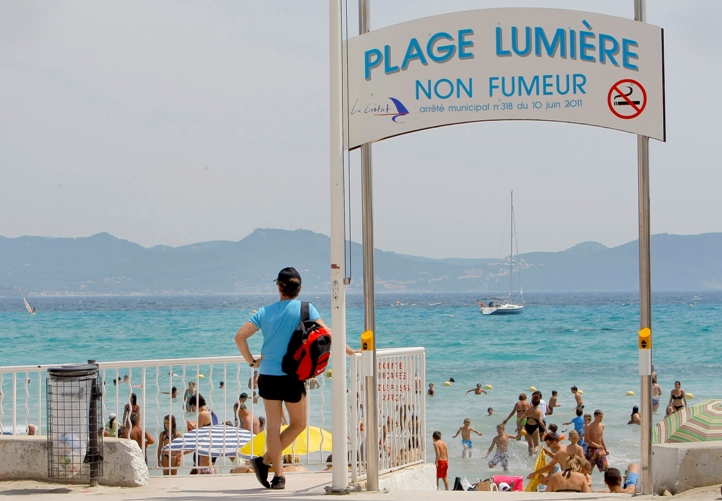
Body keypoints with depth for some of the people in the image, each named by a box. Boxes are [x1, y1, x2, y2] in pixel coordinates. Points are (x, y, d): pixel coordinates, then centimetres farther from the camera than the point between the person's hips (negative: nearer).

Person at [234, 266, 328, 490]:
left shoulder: (265, 311, 4)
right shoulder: (305, 308, -3)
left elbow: (240, 336, -2)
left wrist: (252, 361, 8)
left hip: (268, 376, 3)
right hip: (292, 376, -3)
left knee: (273, 425, 8)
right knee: (298, 423, 13)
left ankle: (278, 474, 3)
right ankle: (266, 460, 3)